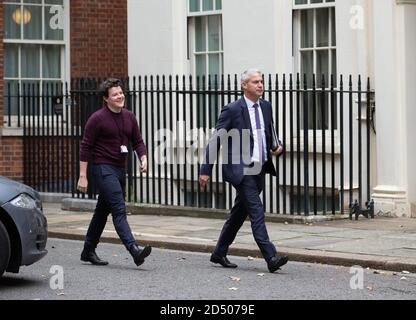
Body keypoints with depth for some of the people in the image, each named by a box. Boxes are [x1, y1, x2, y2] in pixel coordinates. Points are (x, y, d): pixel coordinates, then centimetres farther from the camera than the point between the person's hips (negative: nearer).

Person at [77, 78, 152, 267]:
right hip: (103, 168, -7)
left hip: (120, 168, 7)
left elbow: (137, 142, 14)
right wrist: (82, 176, -13)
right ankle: (134, 251, -27)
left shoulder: (129, 117, 9)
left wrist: (143, 158, -7)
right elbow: (85, 147, -9)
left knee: (103, 211, 15)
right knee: (119, 210, -17)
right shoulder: (97, 119, -9)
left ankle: (88, 251, 26)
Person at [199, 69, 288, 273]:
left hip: (259, 170, 7)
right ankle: (271, 258, -18)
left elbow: (270, 135, 24)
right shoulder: (232, 110, -9)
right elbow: (215, 141, -6)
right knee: (256, 211, -14)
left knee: (239, 213, 15)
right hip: (240, 170, -7)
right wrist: (206, 170, -8)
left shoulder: (266, 107, 11)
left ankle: (219, 253, 28)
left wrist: (277, 147, 1)